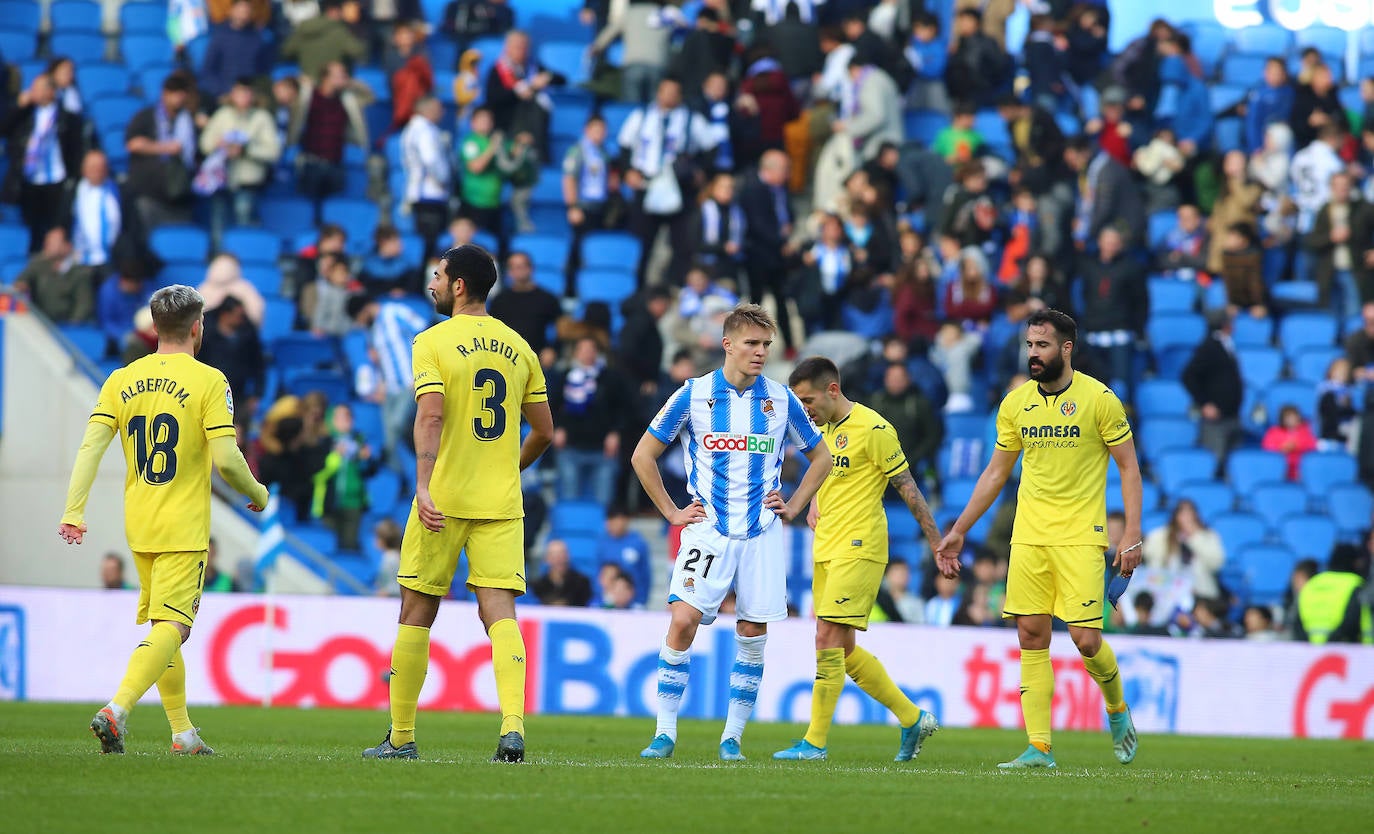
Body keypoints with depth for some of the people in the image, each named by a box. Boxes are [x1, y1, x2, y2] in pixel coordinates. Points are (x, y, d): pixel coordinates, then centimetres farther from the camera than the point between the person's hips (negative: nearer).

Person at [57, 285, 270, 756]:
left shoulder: (122, 380, 6)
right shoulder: (209, 381, -8)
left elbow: (91, 446, -4)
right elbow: (226, 460, -14)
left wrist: (74, 510, -6)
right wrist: (257, 493, 4)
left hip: (139, 527, 6)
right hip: (184, 528, -6)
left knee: (159, 624, 17)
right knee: (171, 627, -10)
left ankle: (183, 732, 21)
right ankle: (117, 710, -29)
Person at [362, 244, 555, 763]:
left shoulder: (433, 342, -5)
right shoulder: (519, 347, 10)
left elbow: (430, 417, -18)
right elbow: (544, 432, 14)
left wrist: (424, 488, -25)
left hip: (444, 500, -4)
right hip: (502, 503, 4)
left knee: (417, 613, 7)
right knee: (499, 613, -2)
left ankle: (401, 737, 13)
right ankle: (513, 726, -21)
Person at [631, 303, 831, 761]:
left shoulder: (781, 400, 4)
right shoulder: (693, 395, -2)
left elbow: (821, 457, 18)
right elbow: (643, 455, 6)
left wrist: (793, 508, 8)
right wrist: (672, 513, 2)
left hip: (762, 534, 2)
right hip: (708, 530, -2)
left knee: (753, 632, 0)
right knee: (683, 620, -16)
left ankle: (733, 736, 10)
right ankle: (665, 732, -10)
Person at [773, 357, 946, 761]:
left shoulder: (873, 429, -11)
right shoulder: (823, 429, 13)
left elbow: (908, 489, -8)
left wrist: (940, 547, -7)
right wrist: (814, 505, 11)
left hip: (858, 548, -9)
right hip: (826, 550, 9)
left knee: (828, 640, -14)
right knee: (842, 650, 10)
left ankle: (815, 742, -10)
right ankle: (913, 719, 21)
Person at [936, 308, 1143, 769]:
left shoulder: (1098, 399, -6)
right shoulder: (1016, 403, 7)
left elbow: (1129, 467, -1)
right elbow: (995, 473, 17)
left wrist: (1132, 535, -9)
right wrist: (959, 531, 15)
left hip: (1080, 537, -4)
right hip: (1028, 537, 4)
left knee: (1085, 639, -10)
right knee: (1031, 636, -2)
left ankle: (1117, 710, 21)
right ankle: (1039, 748, 0)